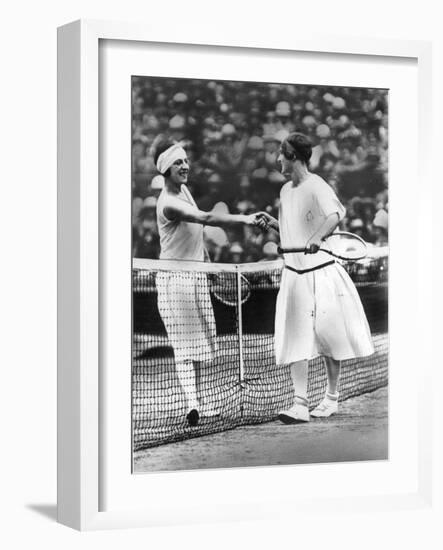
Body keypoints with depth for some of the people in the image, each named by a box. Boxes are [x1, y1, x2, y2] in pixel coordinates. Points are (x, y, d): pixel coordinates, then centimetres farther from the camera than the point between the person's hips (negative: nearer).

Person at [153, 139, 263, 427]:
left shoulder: (184, 190, 8)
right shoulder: (169, 203, -22)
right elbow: (207, 218, -35)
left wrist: (205, 257, 22)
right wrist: (244, 219, -43)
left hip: (197, 275, 9)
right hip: (176, 277, -9)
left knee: (199, 342, 12)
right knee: (186, 343, -13)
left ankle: (195, 402, 21)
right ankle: (192, 404, -18)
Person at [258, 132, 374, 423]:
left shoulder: (316, 186, -13)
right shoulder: (286, 191, 12)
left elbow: (335, 214, -32)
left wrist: (317, 237, -50)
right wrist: (273, 222, 5)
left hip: (321, 273, -6)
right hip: (294, 276, 6)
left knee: (328, 337, 5)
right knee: (296, 341, -3)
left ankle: (331, 398, 21)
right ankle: (300, 404, -5)